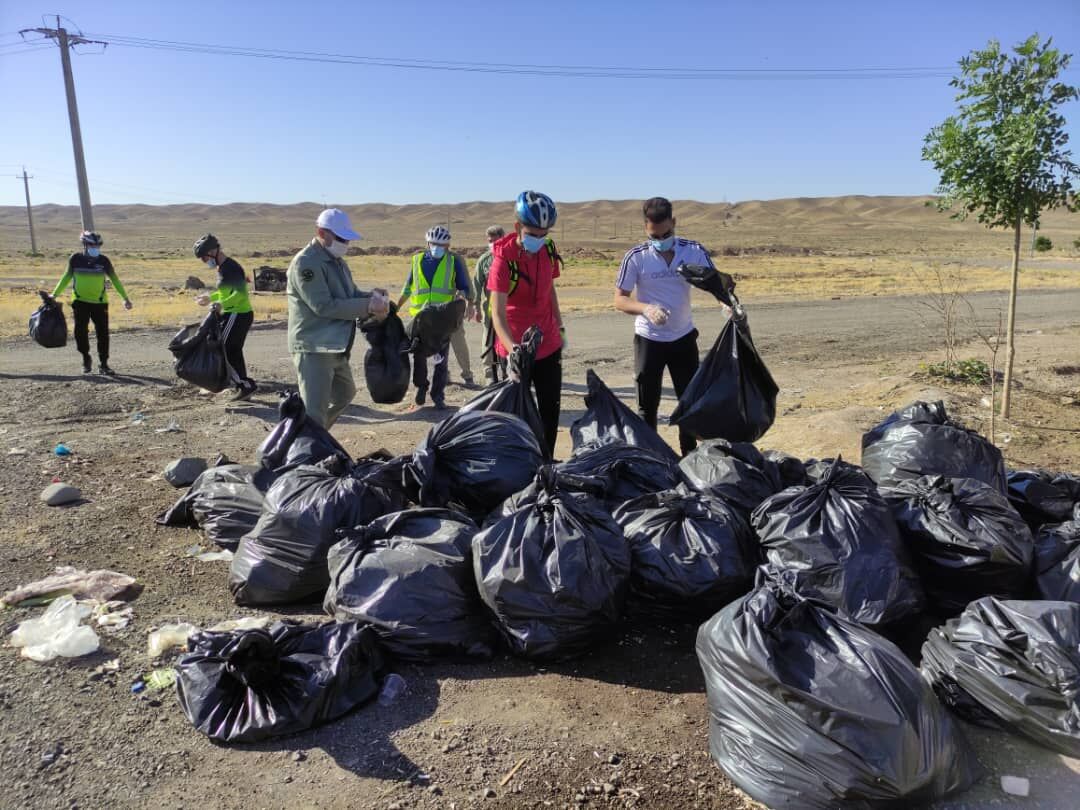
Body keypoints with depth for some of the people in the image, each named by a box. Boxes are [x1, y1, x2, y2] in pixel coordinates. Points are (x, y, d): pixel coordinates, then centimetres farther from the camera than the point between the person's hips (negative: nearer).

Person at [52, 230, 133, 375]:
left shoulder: (103, 260, -2)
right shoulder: (75, 259, -1)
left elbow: (115, 280, 4)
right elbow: (66, 277, 11)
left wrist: (125, 298, 2)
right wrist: (55, 294, 11)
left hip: (100, 303, 0)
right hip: (80, 302, 0)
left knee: (103, 334, 0)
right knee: (81, 332, -2)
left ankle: (104, 364, 8)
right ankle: (86, 360, 17)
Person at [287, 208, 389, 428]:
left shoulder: (337, 262, 14)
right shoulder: (305, 263, -16)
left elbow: (351, 294, 17)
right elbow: (323, 306, -24)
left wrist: (372, 297, -7)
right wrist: (367, 306, -24)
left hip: (336, 348, 10)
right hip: (313, 349, -10)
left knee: (344, 395, 27)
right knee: (314, 413, -10)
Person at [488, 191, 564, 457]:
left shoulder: (548, 250, -2)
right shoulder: (504, 259, -20)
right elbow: (497, 312, -27)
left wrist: (560, 328, 15)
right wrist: (512, 349, -42)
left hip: (549, 344, 6)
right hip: (517, 349, -5)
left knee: (551, 410, 11)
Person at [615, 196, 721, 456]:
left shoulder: (694, 251, -8)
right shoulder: (636, 257, -14)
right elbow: (620, 299, -11)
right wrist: (647, 309, -31)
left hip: (683, 337, 2)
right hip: (648, 339, -2)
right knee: (648, 405, 6)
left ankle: (690, 455, 26)